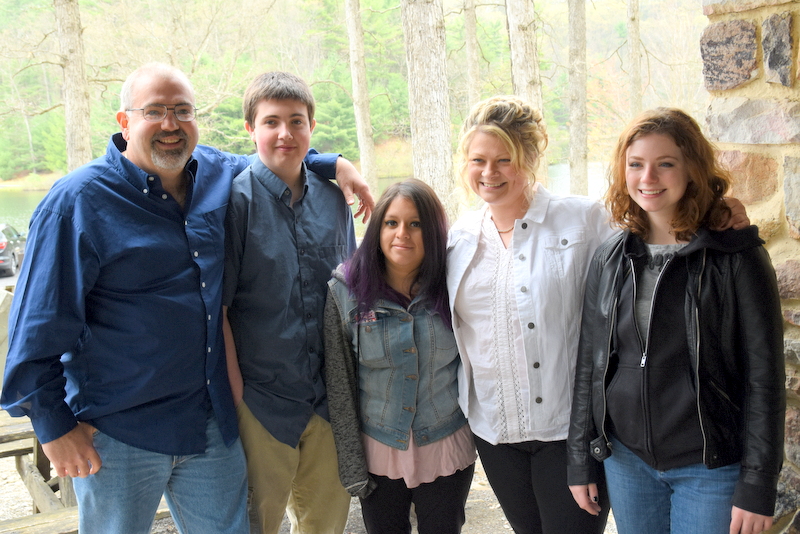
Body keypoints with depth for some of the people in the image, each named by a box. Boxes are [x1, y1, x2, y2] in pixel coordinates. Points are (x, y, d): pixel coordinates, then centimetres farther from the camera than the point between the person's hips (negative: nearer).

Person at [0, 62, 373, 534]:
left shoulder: (217, 173, 1)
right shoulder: (79, 202, -14)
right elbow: (39, 329, -11)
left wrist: (334, 163, 7)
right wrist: (54, 425, -10)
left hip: (213, 424, 5)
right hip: (119, 436, -4)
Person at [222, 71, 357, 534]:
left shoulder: (333, 199, 5)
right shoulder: (236, 199, -11)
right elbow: (216, 307, -11)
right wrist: (235, 391, -13)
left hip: (329, 396, 5)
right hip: (261, 398, -4)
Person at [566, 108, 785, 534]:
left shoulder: (737, 257, -10)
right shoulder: (609, 260, 2)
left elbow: (764, 378, -9)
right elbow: (589, 365, 6)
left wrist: (757, 487, -10)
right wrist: (581, 461, 7)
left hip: (711, 468, -3)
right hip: (625, 459, 4)